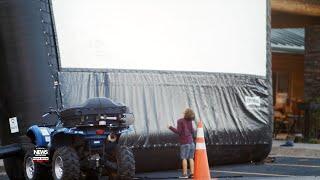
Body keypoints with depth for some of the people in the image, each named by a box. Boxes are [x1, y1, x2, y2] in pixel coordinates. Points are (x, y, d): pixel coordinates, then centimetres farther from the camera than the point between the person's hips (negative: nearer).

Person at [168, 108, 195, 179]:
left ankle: (185, 174, -7)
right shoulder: (190, 121, 6)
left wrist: (170, 127, -1)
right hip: (191, 141, 5)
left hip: (184, 142, -5)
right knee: (190, 158, 5)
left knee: (184, 158, -4)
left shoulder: (180, 121, -9)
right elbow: (192, 131, 7)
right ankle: (192, 173, 2)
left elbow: (178, 132, -12)